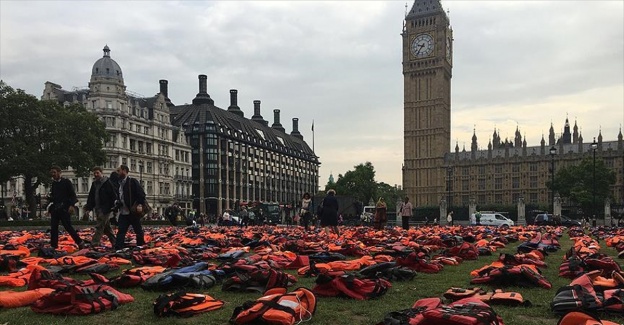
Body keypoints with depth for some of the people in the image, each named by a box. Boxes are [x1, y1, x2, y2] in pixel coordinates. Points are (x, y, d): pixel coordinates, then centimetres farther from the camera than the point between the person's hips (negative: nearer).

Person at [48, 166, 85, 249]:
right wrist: (50, 207, 12)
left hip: (65, 209, -6)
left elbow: (73, 195, -6)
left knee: (68, 227, -7)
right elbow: (52, 197, 22)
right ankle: (54, 246, 8)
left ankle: (80, 242, 3)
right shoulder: (53, 183, 15)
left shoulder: (66, 182, -2)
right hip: (55, 209, 6)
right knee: (53, 228, 2)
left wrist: (71, 205, -17)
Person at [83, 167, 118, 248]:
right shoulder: (94, 183, 15)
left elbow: (114, 195, -12)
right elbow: (91, 196, 18)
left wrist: (115, 207, -17)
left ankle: (94, 244, -12)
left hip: (106, 209, -8)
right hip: (98, 209, 8)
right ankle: (114, 243, 20)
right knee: (107, 227, 12)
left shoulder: (107, 183, -9)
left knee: (99, 227, -11)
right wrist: (88, 208, 11)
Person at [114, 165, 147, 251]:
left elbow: (141, 194, -15)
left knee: (138, 231, 6)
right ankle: (118, 249, -3)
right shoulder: (119, 183, 15)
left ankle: (141, 247, 20)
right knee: (121, 231, -1)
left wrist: (140, 205, -25)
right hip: (123, 212, 6)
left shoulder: (132, 181, -7)